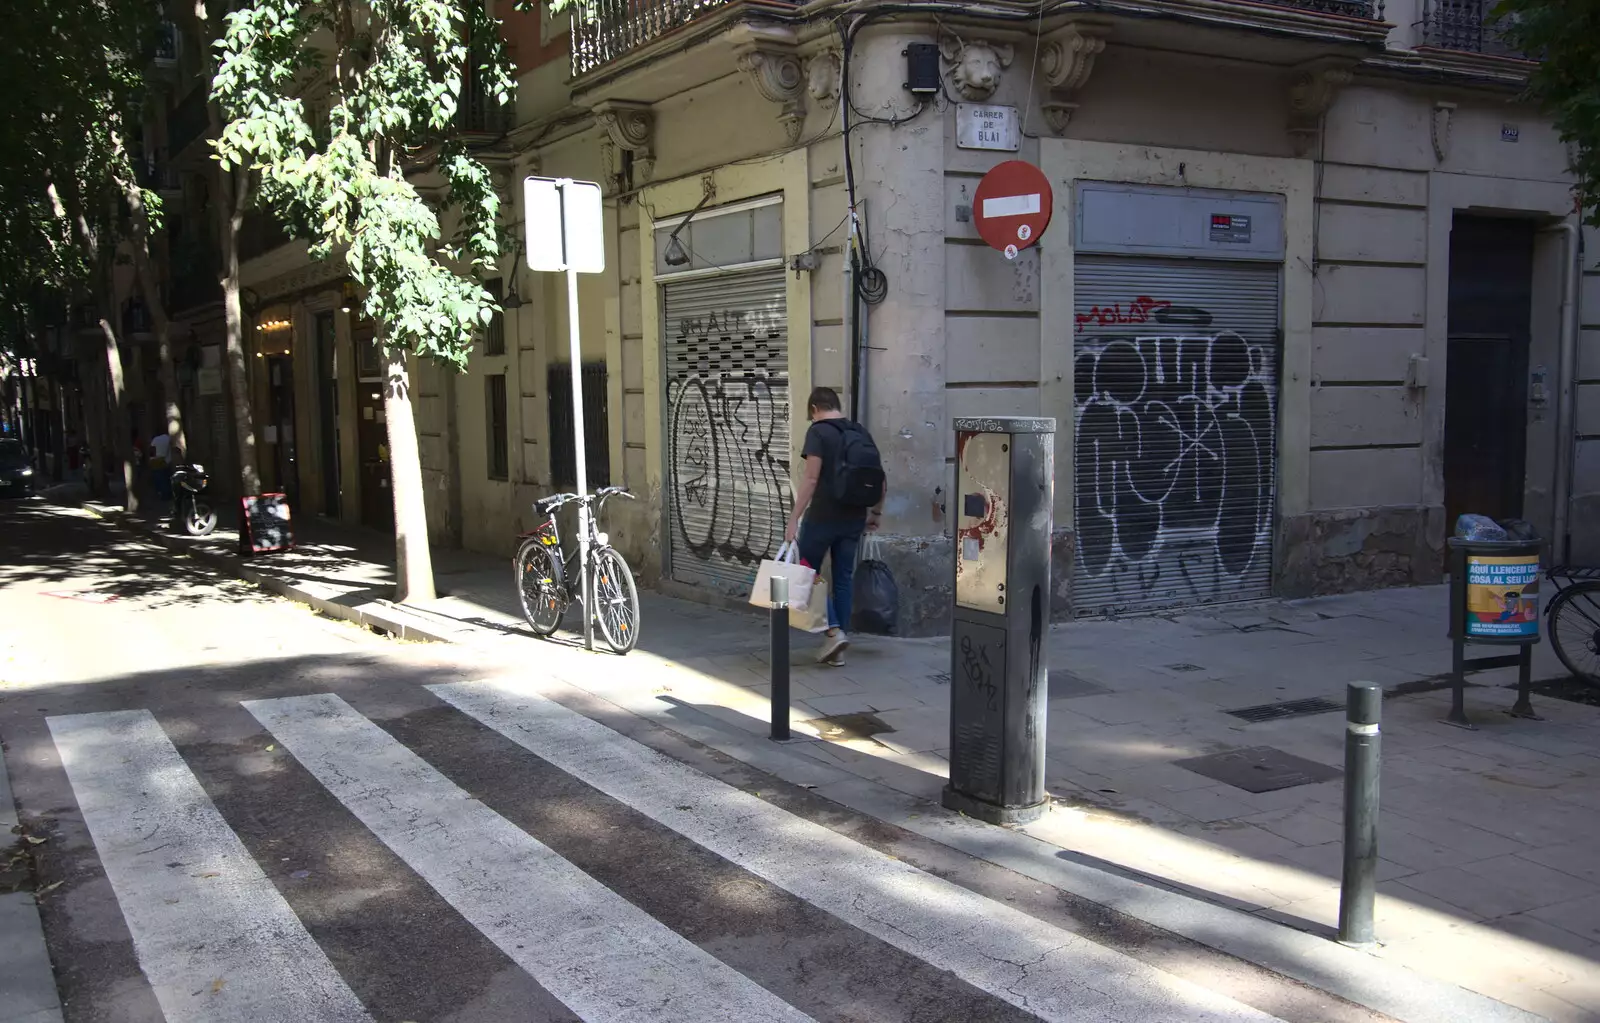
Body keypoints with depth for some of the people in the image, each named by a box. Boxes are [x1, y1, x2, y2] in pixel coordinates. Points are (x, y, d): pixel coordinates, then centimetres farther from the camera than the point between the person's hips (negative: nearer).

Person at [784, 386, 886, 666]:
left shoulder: (819, 432, -9)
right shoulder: (861, 433, 10)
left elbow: (811, 479, -17)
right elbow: (880, 480, 12)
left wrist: (794, 518, -16)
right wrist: (876, 512, 24)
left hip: (823, 516, -6)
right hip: (853, 519, 6)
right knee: (844, 579, 12)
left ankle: (834, 631, -5)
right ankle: (837, 651, 15)